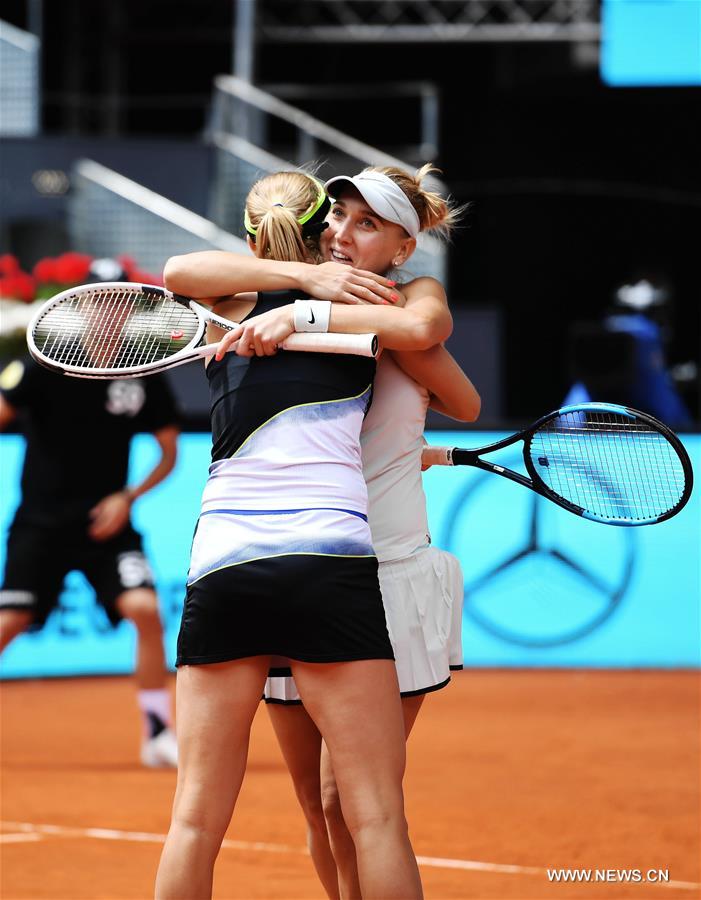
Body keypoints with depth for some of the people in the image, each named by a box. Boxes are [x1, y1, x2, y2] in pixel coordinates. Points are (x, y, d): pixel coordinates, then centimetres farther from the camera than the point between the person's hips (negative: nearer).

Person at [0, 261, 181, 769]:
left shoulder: (143, 375, 0)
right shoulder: (42, 368, -8)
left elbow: (169, 453, 9)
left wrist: (128, 497, -5)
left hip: (106, 522, 2)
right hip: (41, 522, -2)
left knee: (145, 608, -18)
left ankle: (159, 736, -6)